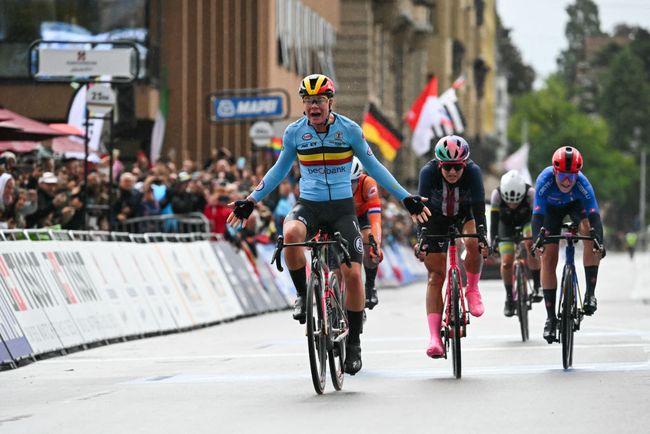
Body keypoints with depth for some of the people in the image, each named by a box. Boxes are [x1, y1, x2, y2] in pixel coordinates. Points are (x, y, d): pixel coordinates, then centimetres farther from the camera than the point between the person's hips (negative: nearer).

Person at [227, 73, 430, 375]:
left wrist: (406, 198, 3)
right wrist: (251, 201, 10)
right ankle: (303, 294, -11)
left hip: (342, 208, 0)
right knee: (291, 234, -36)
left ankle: (353, 344, 5)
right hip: (308, 205, 0)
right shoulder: (294, 132, -2)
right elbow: (280, 169, 13)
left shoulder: (349, 130, -6)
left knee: (353, 274, -11)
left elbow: (372, 166, 5)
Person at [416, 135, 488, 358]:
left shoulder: (473, 171, -29)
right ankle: (434, 338, -11)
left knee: (473, 244, -33)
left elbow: (478, 205, -34)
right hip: (437, 218, 0)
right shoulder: (428, 172, -29)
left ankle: (472, 289, -5)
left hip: (464, 214, 0)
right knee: (435, 276, -8)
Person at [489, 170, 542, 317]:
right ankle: (509, 297, 11)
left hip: (527, 221, -1)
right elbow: (494, 221, -35)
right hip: (506, 224, 1)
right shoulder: (497, 194, -33)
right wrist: (492, 243, -47)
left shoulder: (530, 193, -35)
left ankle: (537, 286, -18)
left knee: (530, 244, -32)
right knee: (506, 263, -11)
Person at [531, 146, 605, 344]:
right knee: (548, 258, -9)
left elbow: (594, 215, -42)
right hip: (551, 208, 0)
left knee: (590, 232, -30)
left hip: (575, 204, 0)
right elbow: (537, 215, -40)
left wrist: (600, 245, -55)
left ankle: (590, 293, -22)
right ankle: (550, 317, -2)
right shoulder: (545, 181, -38)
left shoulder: (582, 184, -37)